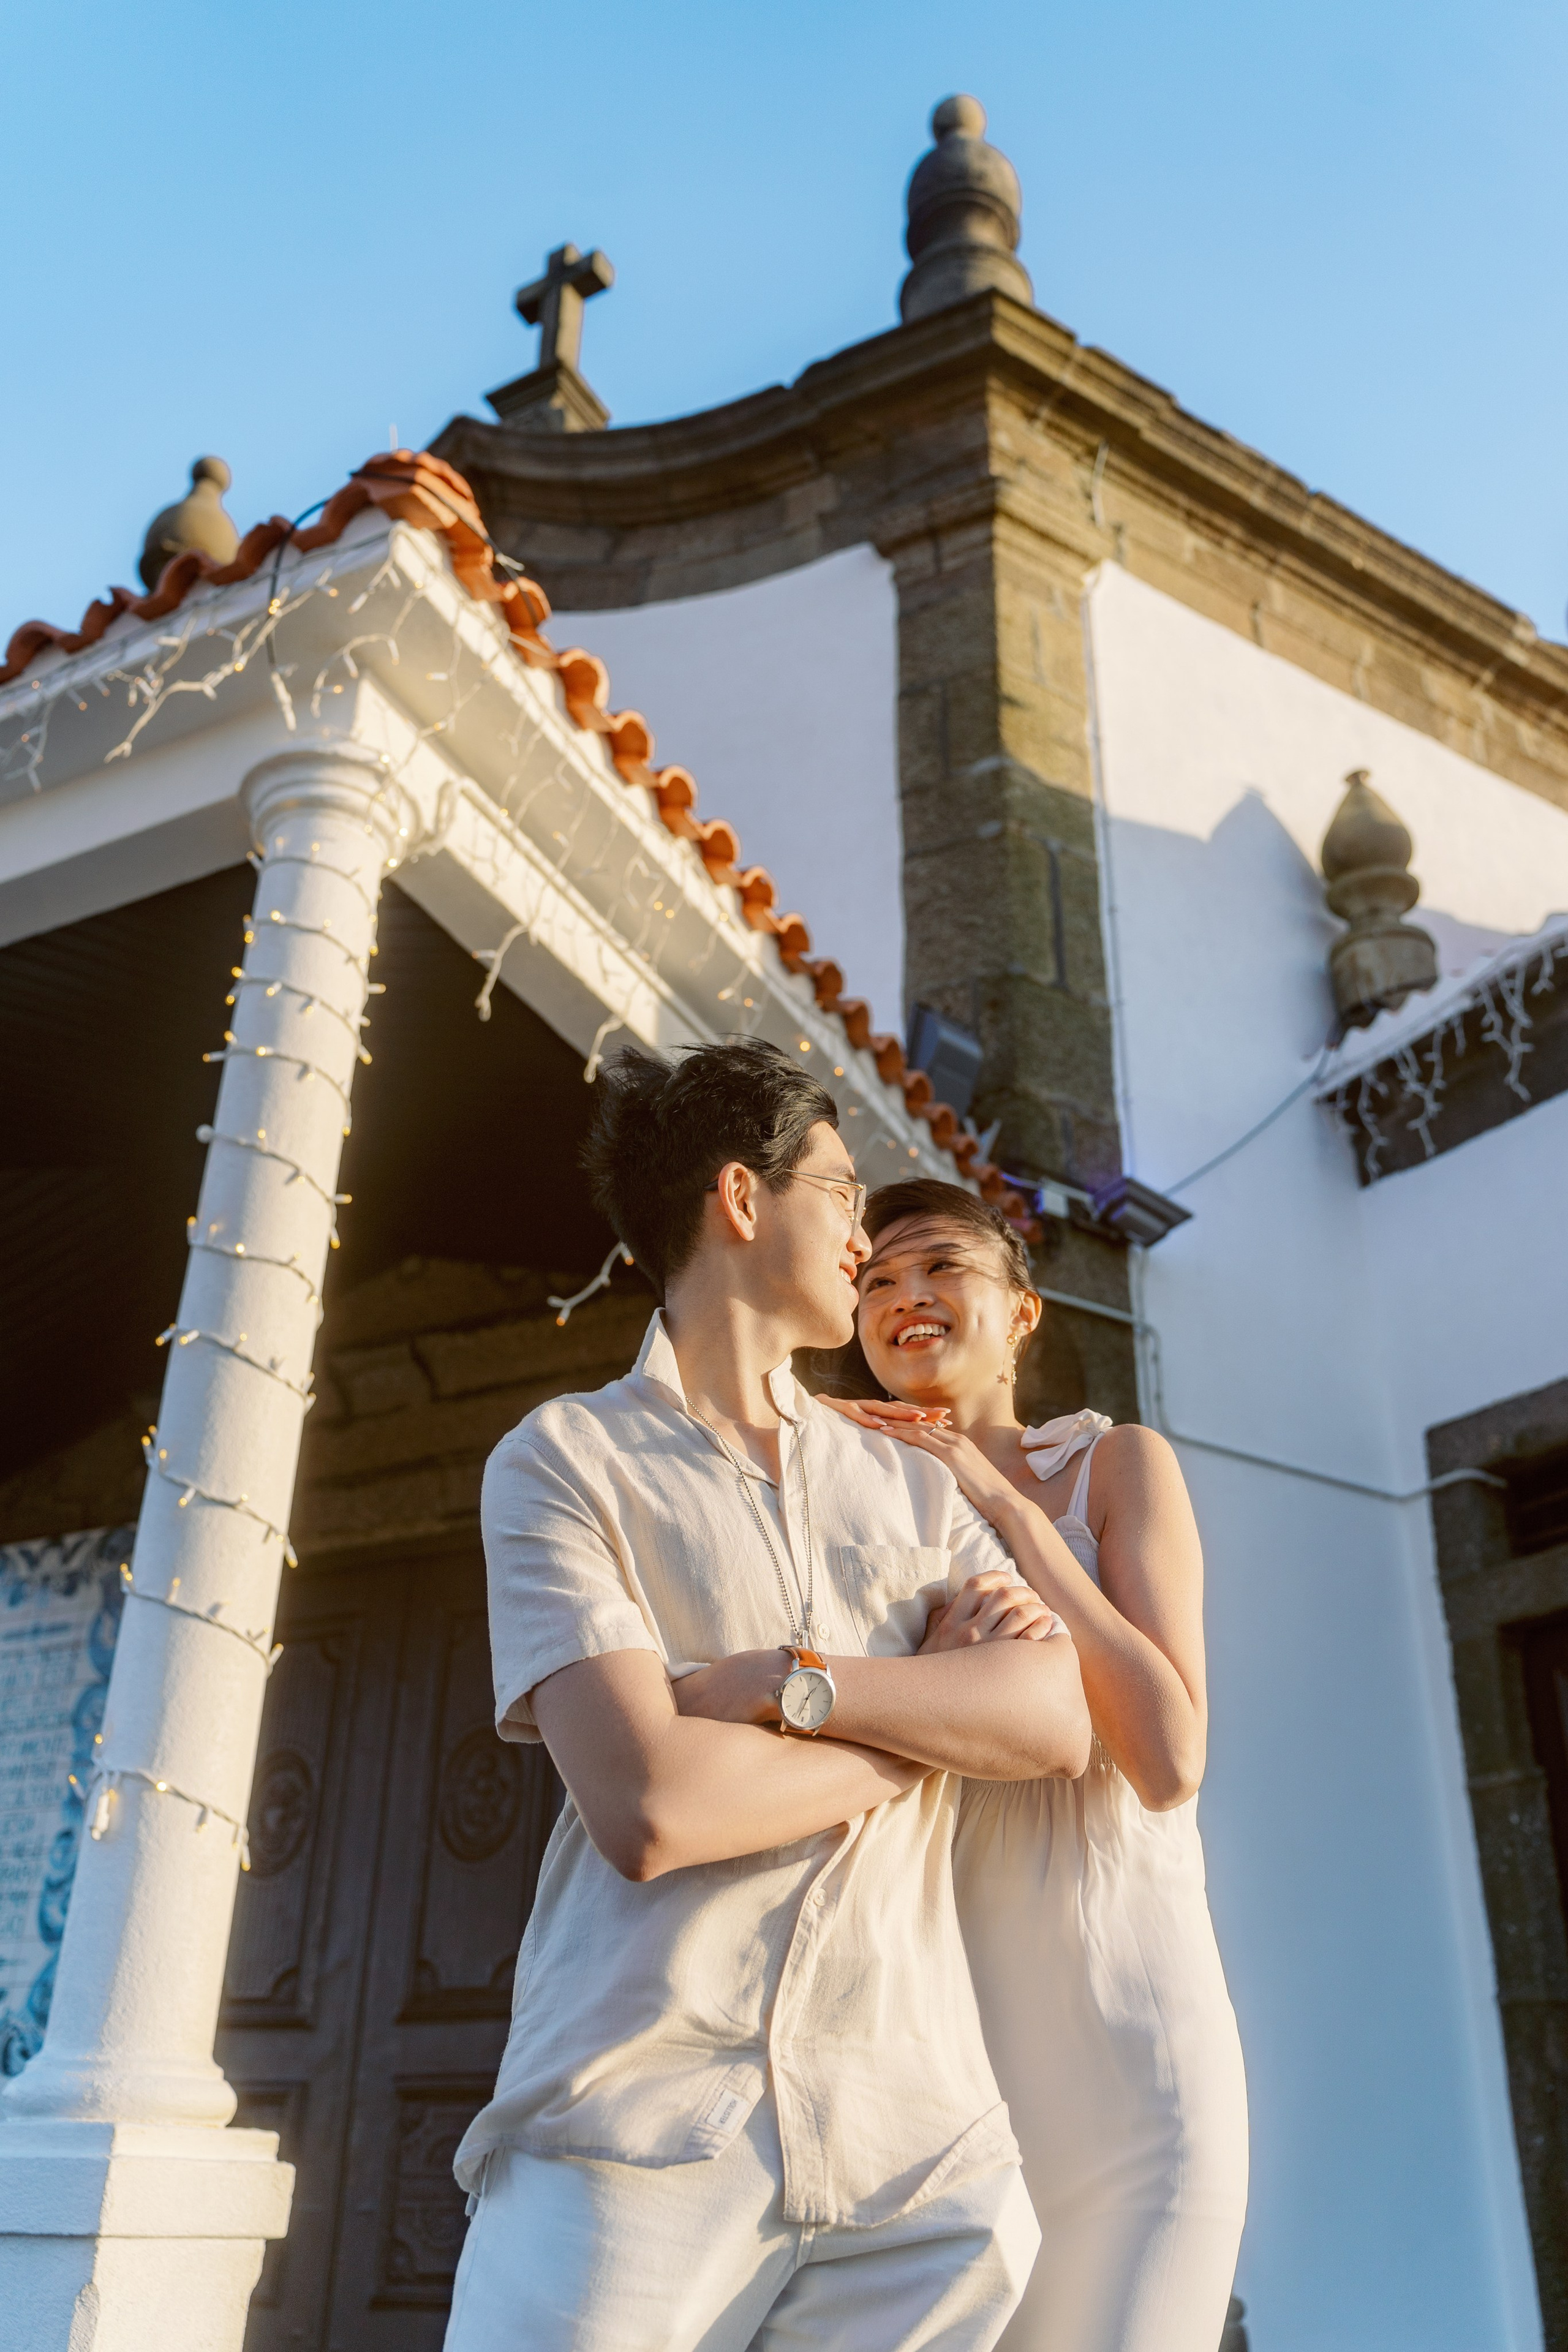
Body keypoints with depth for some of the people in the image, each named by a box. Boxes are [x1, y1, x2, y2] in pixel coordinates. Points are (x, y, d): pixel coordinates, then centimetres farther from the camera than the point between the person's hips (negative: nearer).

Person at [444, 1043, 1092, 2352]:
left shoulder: (913, 1484, 15)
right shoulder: (565, 1459, -1)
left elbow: (1056, 1725, 0)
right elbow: (646, 1807, -14)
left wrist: (787, 1683, -12)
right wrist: (932, 1727, -2)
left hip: (912, 2146, 4)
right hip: (634, 2138, -3)